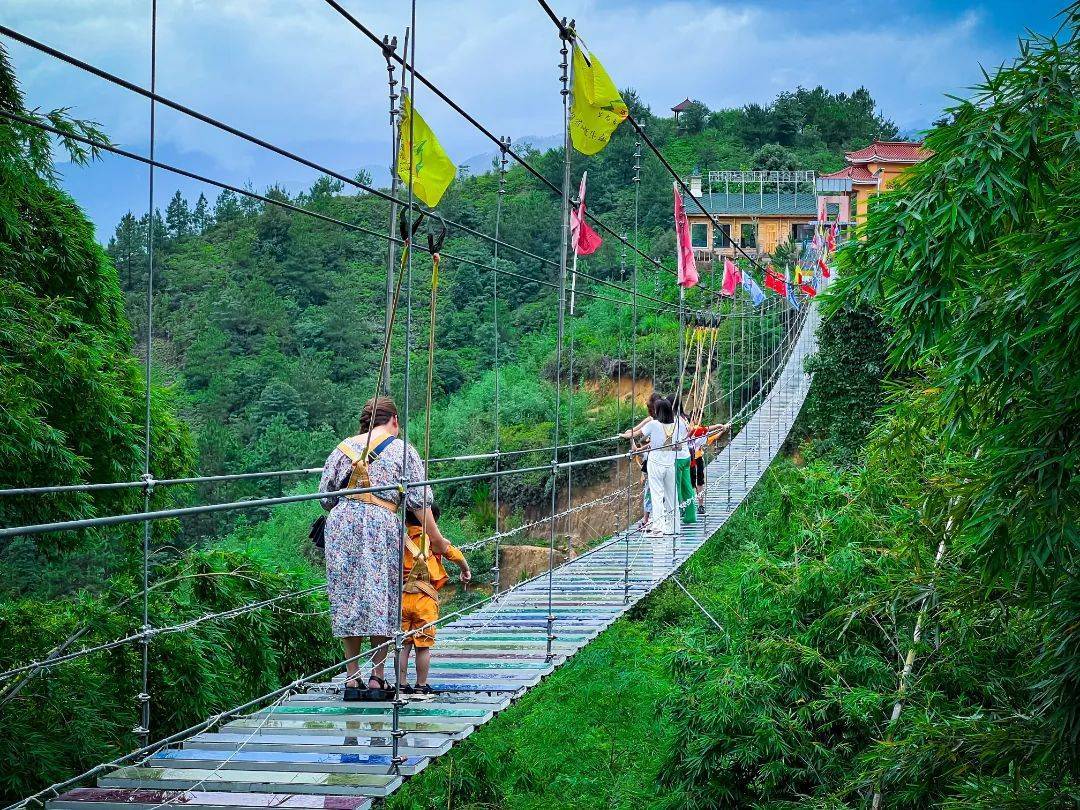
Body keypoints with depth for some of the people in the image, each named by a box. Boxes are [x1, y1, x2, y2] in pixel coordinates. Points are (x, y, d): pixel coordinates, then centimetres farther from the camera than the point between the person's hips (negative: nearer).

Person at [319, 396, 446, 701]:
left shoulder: (344, 448, 16)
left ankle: (352, 678, 5)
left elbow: (324, 496, 16)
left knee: (347, 597, 6)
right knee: (381, 598, 4)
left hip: (341, 525, 3)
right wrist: (436, 537, 8)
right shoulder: (402, 450, 8)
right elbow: (418, 500, 3)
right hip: (383, 525, -3)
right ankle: (376, 678, 2)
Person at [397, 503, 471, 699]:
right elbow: (454, 554, 11)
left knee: (403, 644, 8)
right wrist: (466, 571, 28)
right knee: (423, 645, 5)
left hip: (400, 597, 3)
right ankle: (421, 687, 10)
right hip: (424, 598, -3)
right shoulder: (431, 539, 1)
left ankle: (402, 686, 10)